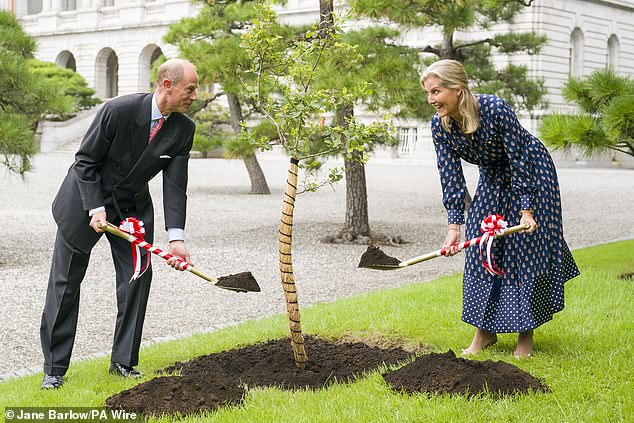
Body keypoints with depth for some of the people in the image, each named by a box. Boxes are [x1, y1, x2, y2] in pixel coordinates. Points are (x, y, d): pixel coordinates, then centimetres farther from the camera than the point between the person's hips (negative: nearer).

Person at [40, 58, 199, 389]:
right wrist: (96, 209, -22)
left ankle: (123, 361, 10)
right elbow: (85, 161, -16)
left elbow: (174, 185, -14)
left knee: (138, 277, -3)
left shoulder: (183, 129, -12)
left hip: (133, 207, 4)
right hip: (87, 200, -4)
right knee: (65, 282, 0)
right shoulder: (119, 110, -25)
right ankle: (54, 367, 9)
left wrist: (176, 237, -24)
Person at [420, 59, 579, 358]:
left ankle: (526, 333, 5)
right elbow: (450, 177, -14)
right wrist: (454, 226, -20)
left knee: (527, 250, -6)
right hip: (492, 179, 6)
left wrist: (526, 209, -26)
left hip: (530, 173, -5)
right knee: (481, 251, 1)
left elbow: (519, 160, -27)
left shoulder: (495, 109, -33)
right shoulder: (439, 126, -17)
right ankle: (485, 330, 11)